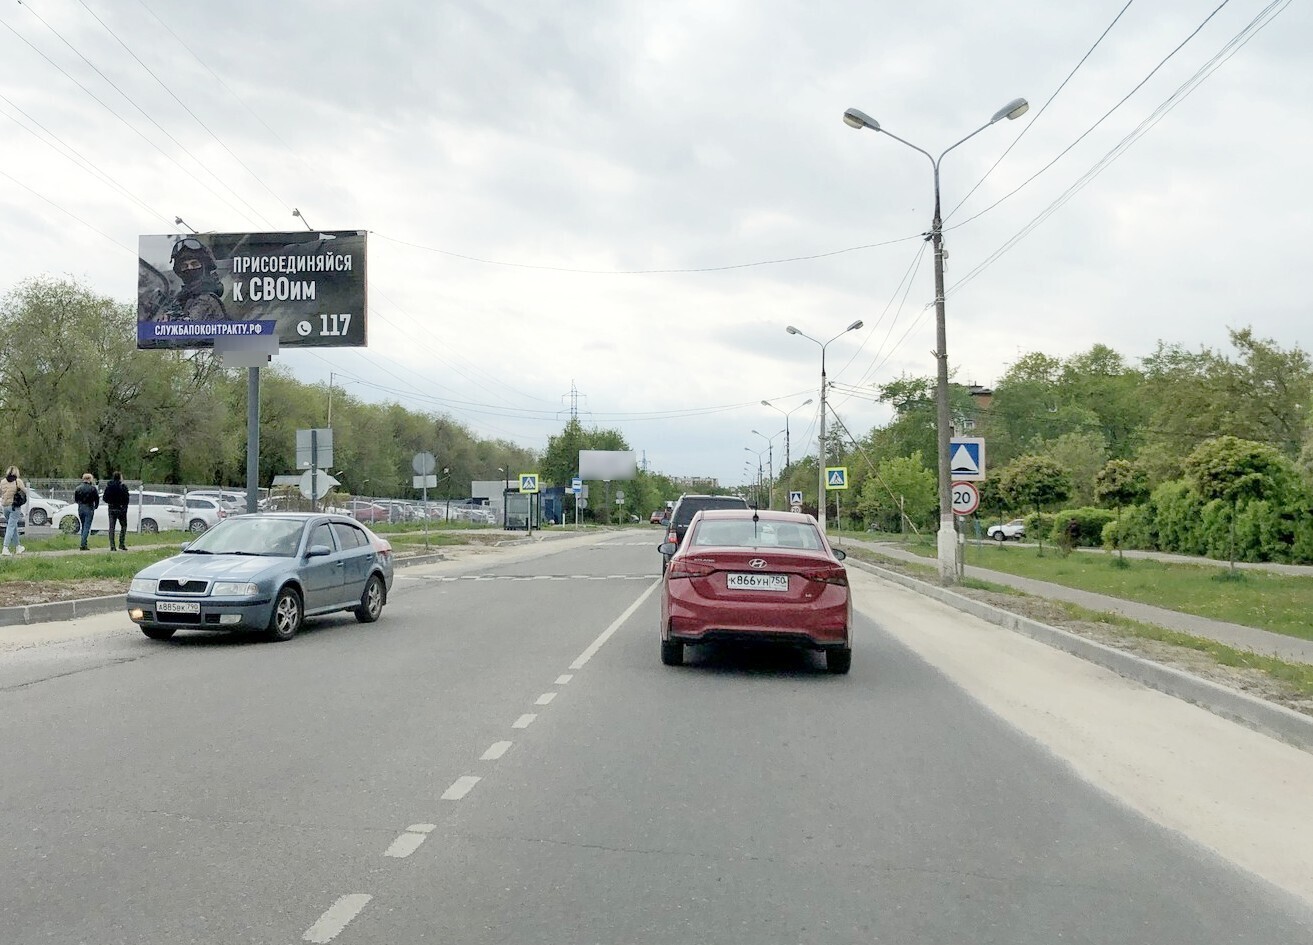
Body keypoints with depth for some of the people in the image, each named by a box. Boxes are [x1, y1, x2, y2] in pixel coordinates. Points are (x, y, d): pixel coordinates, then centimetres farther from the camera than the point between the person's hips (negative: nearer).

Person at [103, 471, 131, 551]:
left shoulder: (108, 486, 1)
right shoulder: (122, 487, -13)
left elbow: (105, 498, 6)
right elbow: (127, 499, -15)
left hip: (111, 508, 4)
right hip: (121, 509, -4)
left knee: (111, 527, 7)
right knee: (123, 526, 10)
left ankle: (112, 546, 4)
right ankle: (121, 544, 3)